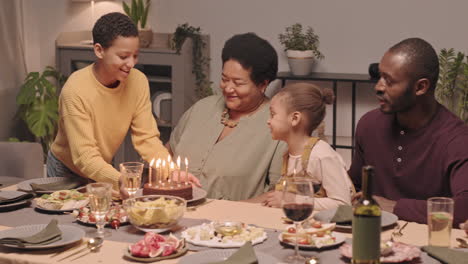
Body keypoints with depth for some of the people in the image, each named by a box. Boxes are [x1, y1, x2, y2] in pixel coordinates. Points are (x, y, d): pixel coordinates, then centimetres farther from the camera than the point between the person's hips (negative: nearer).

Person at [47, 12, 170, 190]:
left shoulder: (138, 82, -11)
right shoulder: (75, 90, -26)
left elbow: (147, 138, -8)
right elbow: (85, 158, -30)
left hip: (104, 171, 3)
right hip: (67, 174, -3)